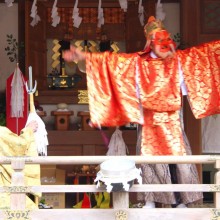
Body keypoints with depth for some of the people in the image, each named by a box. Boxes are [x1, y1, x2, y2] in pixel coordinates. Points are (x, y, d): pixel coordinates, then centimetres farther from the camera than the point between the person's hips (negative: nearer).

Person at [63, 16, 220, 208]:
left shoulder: (180, 59, 3)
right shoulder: (137, 61, 0)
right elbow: (110, 59, -3)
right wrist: (84, 56, -11)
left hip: (173, 122, 1)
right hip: (150, 122, -1)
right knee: (152, 160, -1)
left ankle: (181, 201, 9)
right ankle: (150, 201, 7)